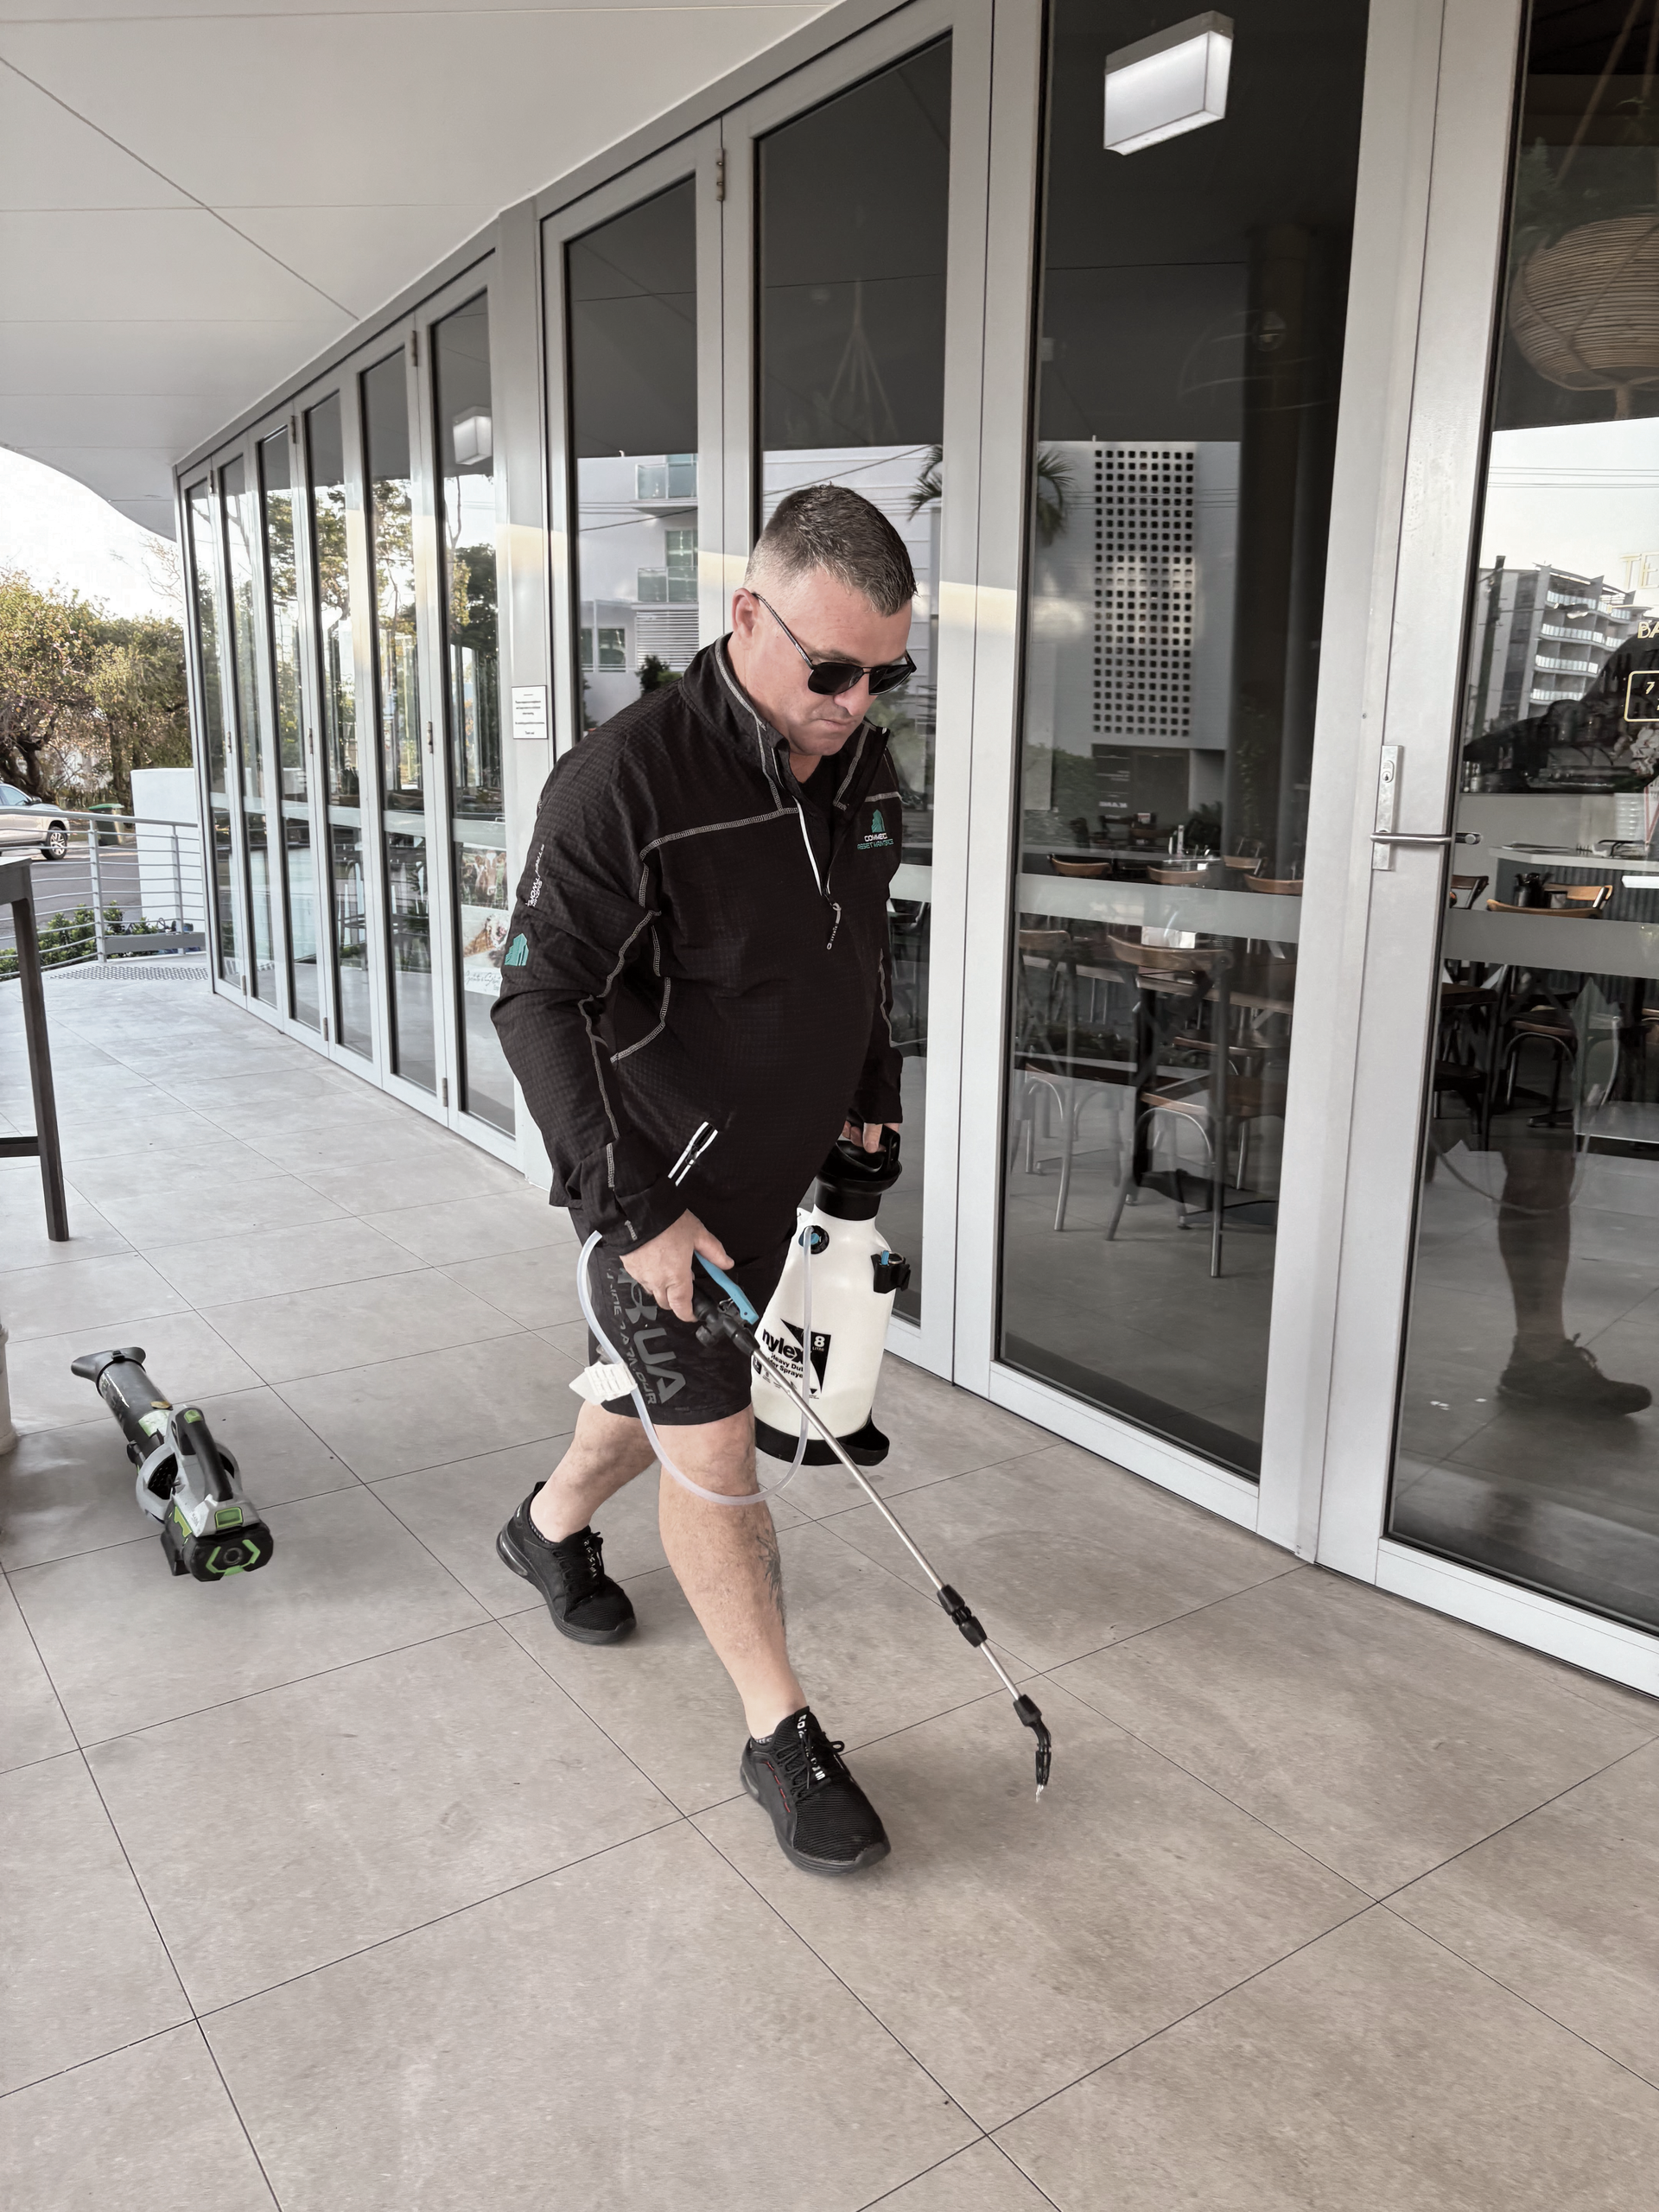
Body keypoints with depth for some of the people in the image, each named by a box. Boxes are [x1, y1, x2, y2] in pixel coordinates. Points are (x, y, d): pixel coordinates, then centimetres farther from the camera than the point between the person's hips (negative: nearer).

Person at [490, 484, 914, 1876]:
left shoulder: (866, 768, -1)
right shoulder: (627, 781, -24)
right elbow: (539, 1002, -21)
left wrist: (872, 1095, 12)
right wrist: (636, 1211, -23)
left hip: (775, 1169, 7)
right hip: (655, 1184, -7)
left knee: (674, 1383, 23)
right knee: (714, 1447, -3)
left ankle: (553, 1526, 52)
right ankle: (782, 1736, 14)